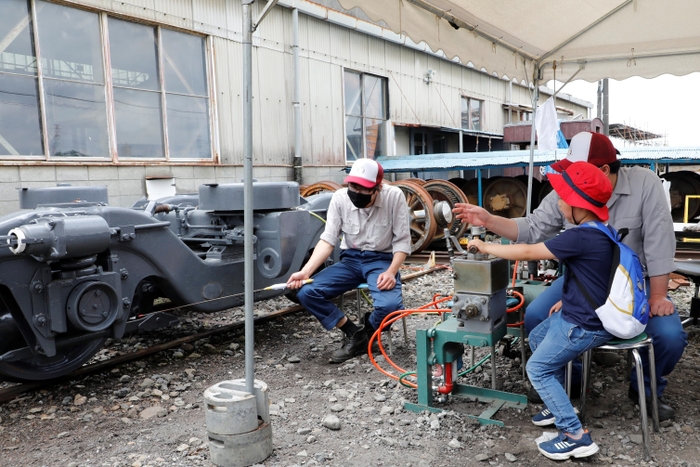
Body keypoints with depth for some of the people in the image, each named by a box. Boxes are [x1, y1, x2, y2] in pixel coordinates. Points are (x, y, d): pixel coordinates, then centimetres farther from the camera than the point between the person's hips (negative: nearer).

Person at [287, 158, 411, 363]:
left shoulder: (394, 196, -15)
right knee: (306, 293, -17)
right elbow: (327, 240, -10)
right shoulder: (340, 198, -9)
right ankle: (355, 333, 0)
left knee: (389, 306, -33)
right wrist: (305, 271, -23)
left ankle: (367, 331, 6)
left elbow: (402, 240, -9)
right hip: (351, 259, 3)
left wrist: (391, 272, -25)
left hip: (382, 260, -3)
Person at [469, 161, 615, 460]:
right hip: (580, 313, 10)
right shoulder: (596, 232, 4)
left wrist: (485, 247, -12)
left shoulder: (580, 237, -27)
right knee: (537, 338, 24)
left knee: (538, 369, 1)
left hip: (584, 325, -10)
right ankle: (558, 406, 31)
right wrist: (567, 301, 16)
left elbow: (527, 253, -23)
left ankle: (576, 436, 2)